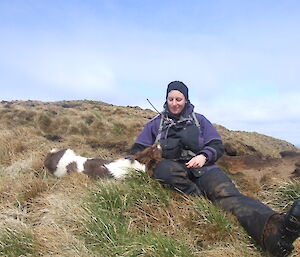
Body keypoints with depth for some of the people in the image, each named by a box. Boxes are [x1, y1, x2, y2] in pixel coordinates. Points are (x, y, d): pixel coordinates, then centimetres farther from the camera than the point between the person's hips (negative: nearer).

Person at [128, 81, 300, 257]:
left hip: (201, 168, 0)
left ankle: (273, 229, -59)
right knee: (165, 168, -38)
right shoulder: (156, 124, 22)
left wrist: (204, 156, -10)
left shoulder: (199, 120, 22)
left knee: (227, 193, -32)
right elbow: (138, 150, 17)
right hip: (173, 168, 1)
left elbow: (217, 146, 12)